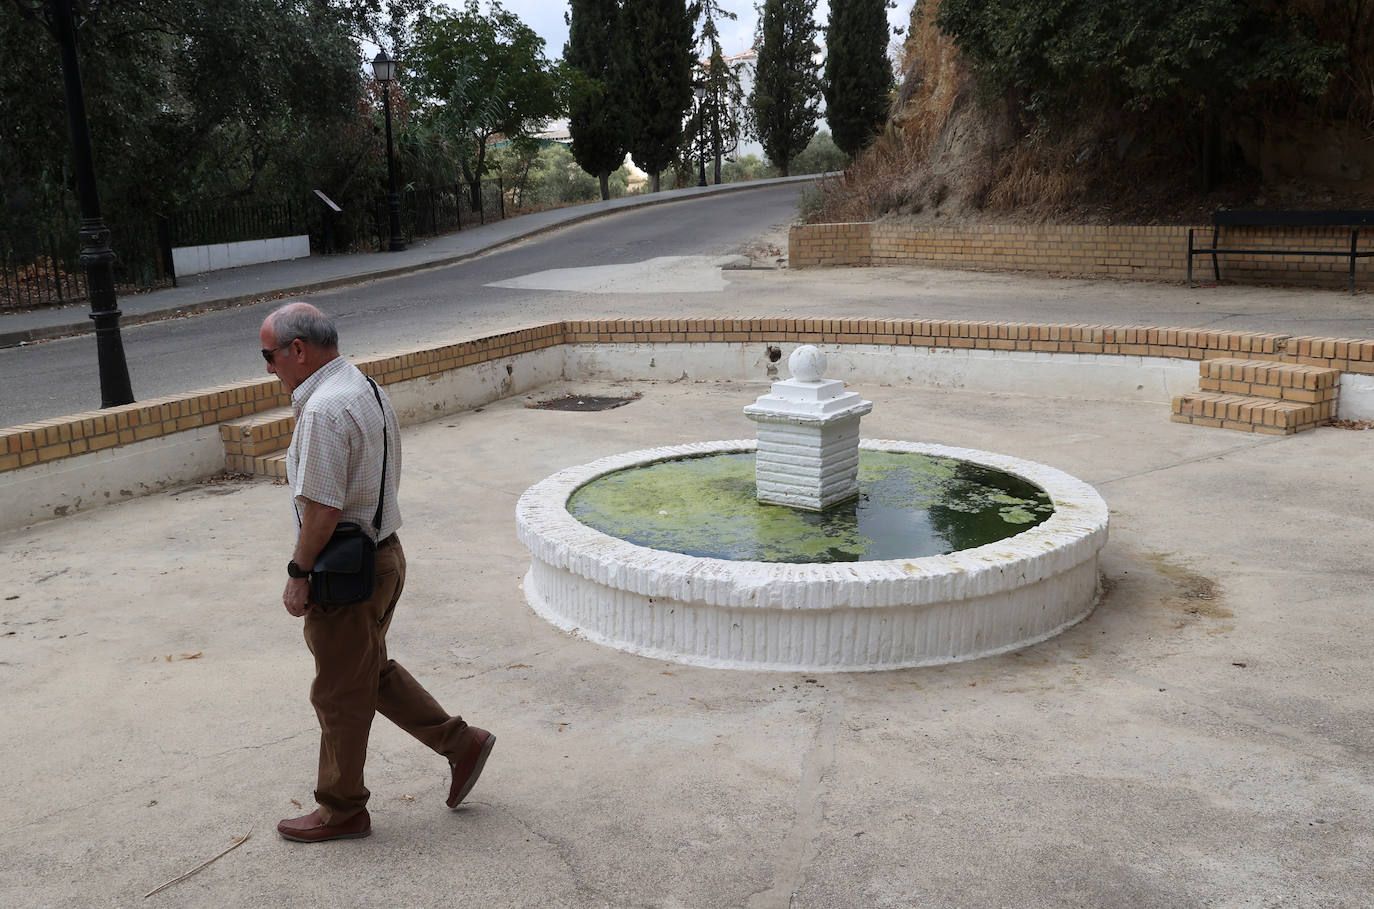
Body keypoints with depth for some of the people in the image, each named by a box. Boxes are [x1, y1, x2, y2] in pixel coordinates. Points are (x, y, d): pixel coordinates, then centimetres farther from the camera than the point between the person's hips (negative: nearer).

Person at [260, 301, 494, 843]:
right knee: (372, 672, 23)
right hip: (383, 553, 10)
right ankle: (460, 742, 26)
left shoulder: (323, 411, -23)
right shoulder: (366, 388, 9)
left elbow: (321, 509, -25)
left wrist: (298, 575, -13)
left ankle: (341, 810, 24)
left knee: (340, 694, 7)